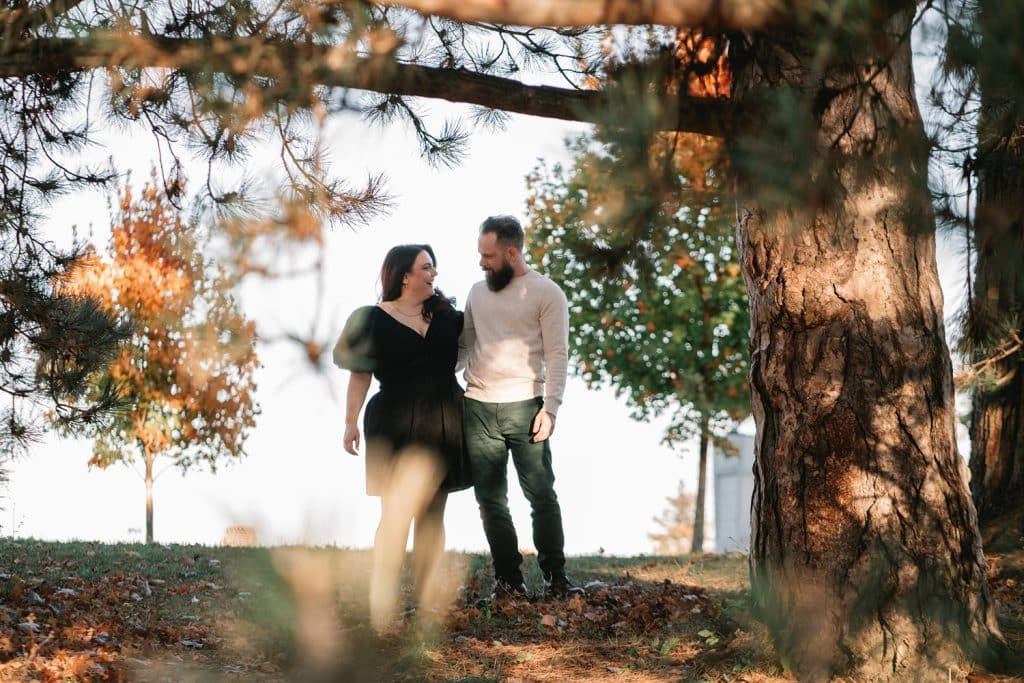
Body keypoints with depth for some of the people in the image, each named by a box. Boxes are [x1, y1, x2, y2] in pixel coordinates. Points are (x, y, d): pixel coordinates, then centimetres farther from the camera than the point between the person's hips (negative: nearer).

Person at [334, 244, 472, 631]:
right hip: (396, 424, -4)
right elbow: (359, 375, -2)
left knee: (432, 513, 7)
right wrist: (350, 424, -6)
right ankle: (382, 609, -13)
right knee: (397, 511, -11)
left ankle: (427, 602, 12)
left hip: (443, 424, 4)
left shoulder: (445, 315, 8)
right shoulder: (376, 320, -3)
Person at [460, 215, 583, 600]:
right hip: (477, 407, 5)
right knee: (490, 499, 4)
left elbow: (556, 355, -6)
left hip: (523, 406, -5)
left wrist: (550, 408, -14)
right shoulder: (477, 292, 15)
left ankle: (555, 578, 1)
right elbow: (463, 345, 19)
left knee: (541, 495, -5)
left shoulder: (546, 293, -2)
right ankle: (508, 579, 10)